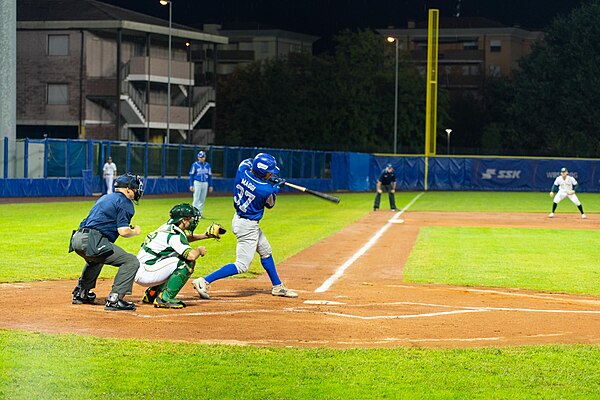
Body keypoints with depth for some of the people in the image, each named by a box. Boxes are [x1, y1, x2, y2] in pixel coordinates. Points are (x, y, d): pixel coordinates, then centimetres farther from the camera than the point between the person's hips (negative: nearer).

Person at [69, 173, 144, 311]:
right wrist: (135, 231, 11)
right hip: (92, 241, -9)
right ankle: (114, 299, -17)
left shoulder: (105, 198, 27)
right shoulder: (124, 202, 0)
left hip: (77, 238, 9)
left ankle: (80, 293, 40)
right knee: (131, 261, -9)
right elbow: (123, 231, -10)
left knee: (95, 259, 42)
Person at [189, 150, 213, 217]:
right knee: (196, 199, -7)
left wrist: (210, 186, 9)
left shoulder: (207, 165, 9)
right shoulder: (195, 165, 0)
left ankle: (200, 213, 11)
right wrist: (191, 185, -6)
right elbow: (191, 175, 0)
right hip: (197, 182, -3)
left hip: (205, 183, 4)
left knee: (202, 199, 5)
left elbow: (210, 176, 13)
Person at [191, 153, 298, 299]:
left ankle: (277, 286, 37)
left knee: (266, 252, 24)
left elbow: (248, 161, 15)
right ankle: (204, 281, -12)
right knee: (242, 266, -5)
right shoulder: (267, 190, -25)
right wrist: (275, 187, 11)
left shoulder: (243, 168, -12)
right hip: (248, 226, -9)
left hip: (239, 218, 9)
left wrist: (270, 180, 13)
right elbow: (270, 204, -2)